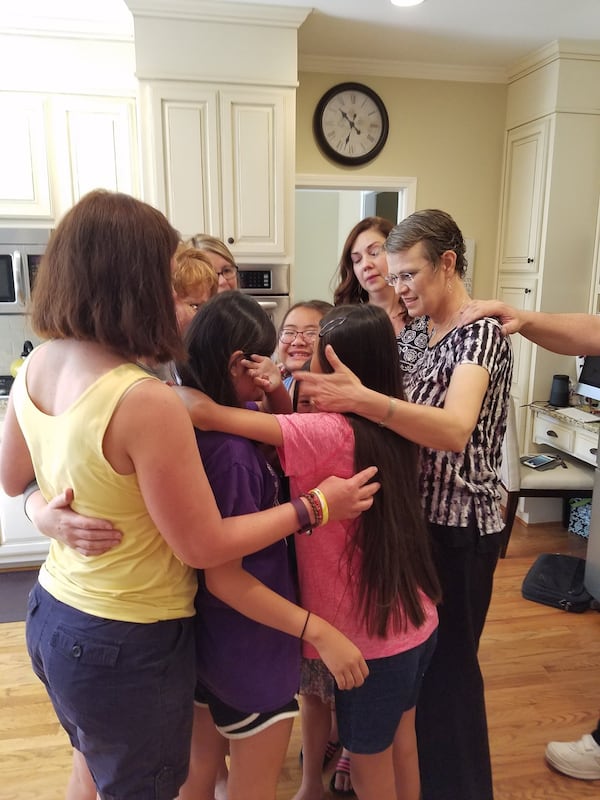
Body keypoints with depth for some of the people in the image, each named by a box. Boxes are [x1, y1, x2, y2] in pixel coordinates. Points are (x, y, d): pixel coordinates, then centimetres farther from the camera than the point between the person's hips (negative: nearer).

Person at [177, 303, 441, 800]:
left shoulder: (329, 432, -27)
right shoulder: (387, 427, -3)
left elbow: (206, 414, -31)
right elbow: (303, 441, 4)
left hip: (372, 638, -7)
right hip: (416, 622, 8)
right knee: (401, 742, 27)